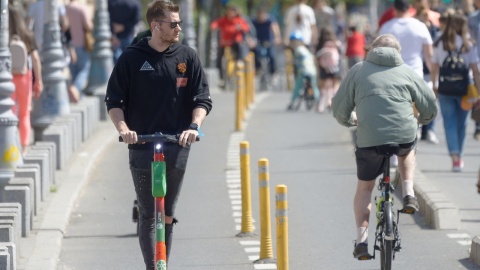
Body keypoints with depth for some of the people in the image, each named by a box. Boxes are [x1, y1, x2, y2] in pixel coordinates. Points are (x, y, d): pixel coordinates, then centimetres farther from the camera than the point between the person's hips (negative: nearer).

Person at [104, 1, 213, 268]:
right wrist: (123, 128, -13)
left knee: (168, 216, 4)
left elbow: (202, 99, 6)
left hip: (177, 145, 1)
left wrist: (194, 126, -13)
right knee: (148, 216, -5)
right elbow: (114, 101, 5)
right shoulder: (132, 58, 2)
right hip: (142, 145, -1)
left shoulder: (188, 57, 6)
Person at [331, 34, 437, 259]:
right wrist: (421, 119, 38)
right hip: (404, 136, 1)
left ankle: (361, 239, 8)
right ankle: (408, 195, 20)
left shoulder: (359, 71, 10)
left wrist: (348, 121, 34)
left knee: (364, 188, 17)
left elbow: (339, 106, 11)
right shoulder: (407, 72, 12)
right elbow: (430, 105, 15)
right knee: (407, 151, 38)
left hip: (369, 139, -1)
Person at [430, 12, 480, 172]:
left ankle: (454, 155, -16)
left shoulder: (439, 45, 1)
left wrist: (434, 87, 17)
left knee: (449, 123, 1)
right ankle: (458, 157, 26)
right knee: (461, 123, 15)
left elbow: (434, 69, 5)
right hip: (464, 89, 0)